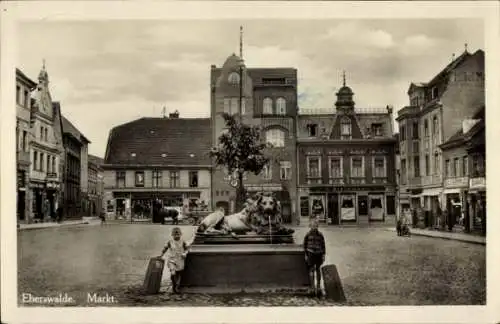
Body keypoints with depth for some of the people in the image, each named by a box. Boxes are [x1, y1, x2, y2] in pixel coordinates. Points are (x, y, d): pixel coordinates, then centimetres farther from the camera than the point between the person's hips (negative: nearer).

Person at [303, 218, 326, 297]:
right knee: (312, 269, -4)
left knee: (318, 270, 9)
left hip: (318, 254, 2)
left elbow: (323, 245, 7)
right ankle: (312, 287, 1)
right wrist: (305, 255, -1)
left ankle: (318, 286, 20)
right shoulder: (308, 234, -1)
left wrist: (323, 255, 3)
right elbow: (305, 245, 2)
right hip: (310, 253, -2)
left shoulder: (320, 235, 3)